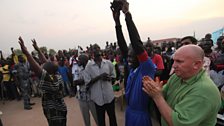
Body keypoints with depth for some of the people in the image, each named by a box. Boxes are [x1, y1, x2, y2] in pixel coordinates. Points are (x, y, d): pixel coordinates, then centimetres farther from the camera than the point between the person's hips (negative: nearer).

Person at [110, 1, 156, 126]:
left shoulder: (148, 68, -19)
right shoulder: (132, 68, -1)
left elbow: (137, 43, -31)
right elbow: (122, 46, -6)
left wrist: (127, 14, -29)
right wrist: (117, 22, -12)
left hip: (141, 114, -6)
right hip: (129, 111, 7)